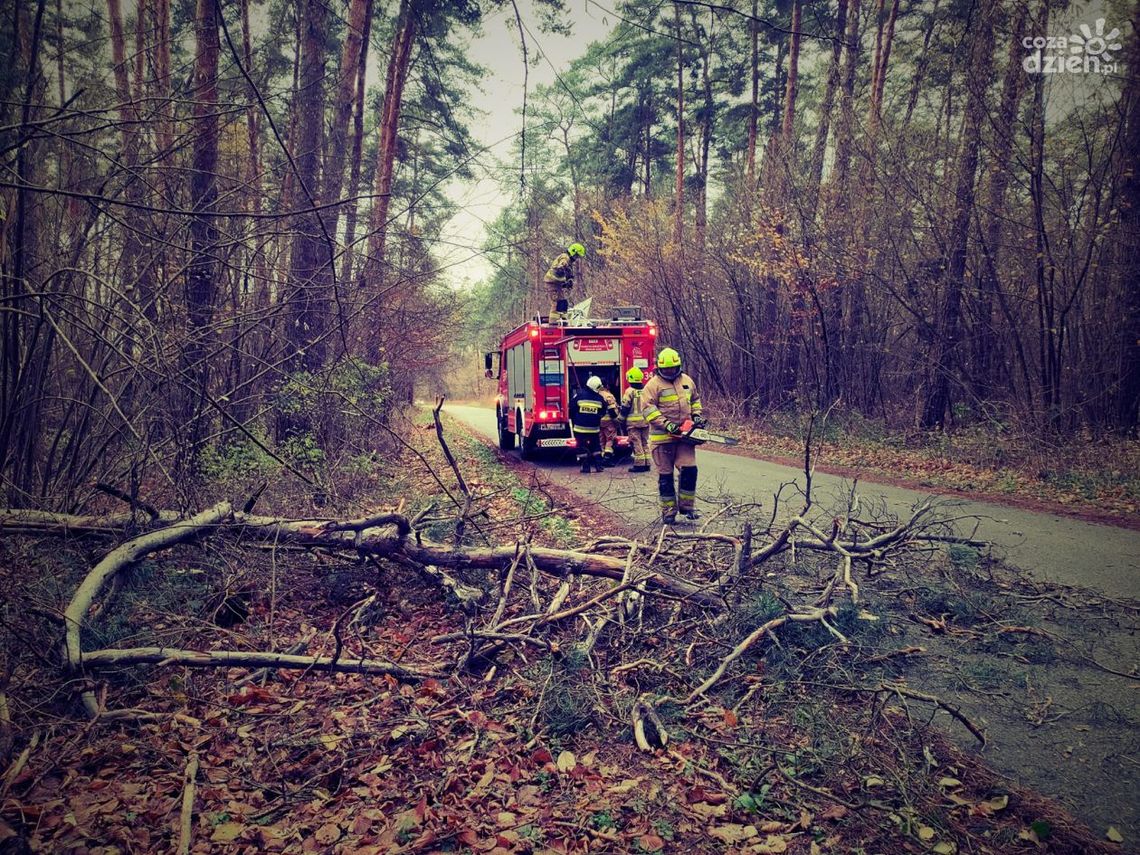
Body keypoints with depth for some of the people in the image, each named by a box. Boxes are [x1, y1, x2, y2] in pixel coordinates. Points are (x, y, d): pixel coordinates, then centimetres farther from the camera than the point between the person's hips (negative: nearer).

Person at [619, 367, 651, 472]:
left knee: (636, 443, -2)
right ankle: (646, 463, 14)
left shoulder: (630, 391, -11)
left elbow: (625, 408, -10)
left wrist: (621, 420, 0)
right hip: (645, 421, 6)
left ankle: (639, 464, -4)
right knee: (645, 442, 12)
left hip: (633, 421, -6)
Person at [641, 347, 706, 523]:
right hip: (662, 437, -4)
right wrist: (666, 424, -24)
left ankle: (686, 505, 11)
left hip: (684, 436, 4)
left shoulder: (687, 381, 11)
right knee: (665, 475, 4)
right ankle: (668, 510, 13)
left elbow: (695, 400, 25)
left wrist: (697, 415, 8)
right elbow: (647, 408, -16)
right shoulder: (653, 384, -7)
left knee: (689, 469, -4)